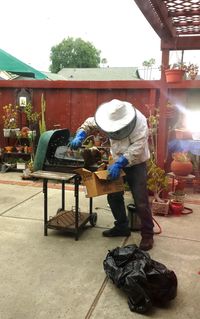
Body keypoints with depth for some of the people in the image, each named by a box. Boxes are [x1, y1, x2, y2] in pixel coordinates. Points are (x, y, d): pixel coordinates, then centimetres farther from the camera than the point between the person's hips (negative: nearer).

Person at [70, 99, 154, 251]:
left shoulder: (140, 122, -28)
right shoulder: (110, 117, -12)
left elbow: (137, 147, -34)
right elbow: (90, 123, 0)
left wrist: (119, 164, -43)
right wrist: (80, 136, -19)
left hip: (137, 163, -5)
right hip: (118, 162, 6)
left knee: (141, 201, -6)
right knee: (113, 196, 9)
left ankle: (148, 234, 10)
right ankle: (122, 226, 28)